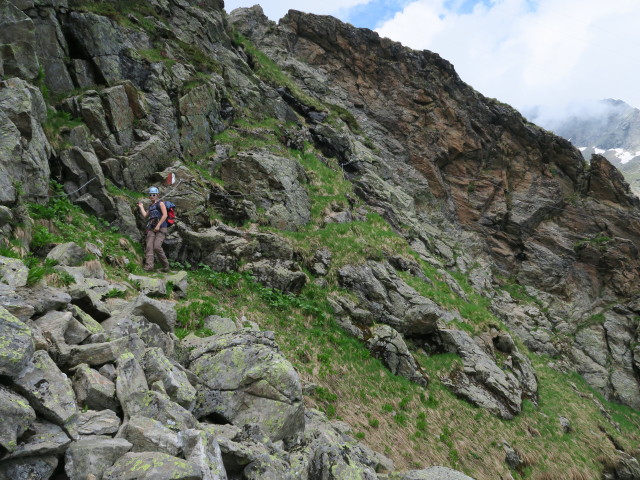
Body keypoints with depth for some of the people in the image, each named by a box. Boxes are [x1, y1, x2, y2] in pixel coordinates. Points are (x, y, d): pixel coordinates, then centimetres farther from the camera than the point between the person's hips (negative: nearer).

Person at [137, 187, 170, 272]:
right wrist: (141, 206, 30)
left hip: (161, 228, -6)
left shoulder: (160, 203, 3)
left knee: (157, 247, -19)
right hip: (151, 229, 6)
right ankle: (149, 266, -18)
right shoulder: (150, 206, 25)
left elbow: (165, 215, -9)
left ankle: (165, 266, -6)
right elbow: (145, 215, 19)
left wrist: (158, 225, -16)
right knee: (149, 247, -11)